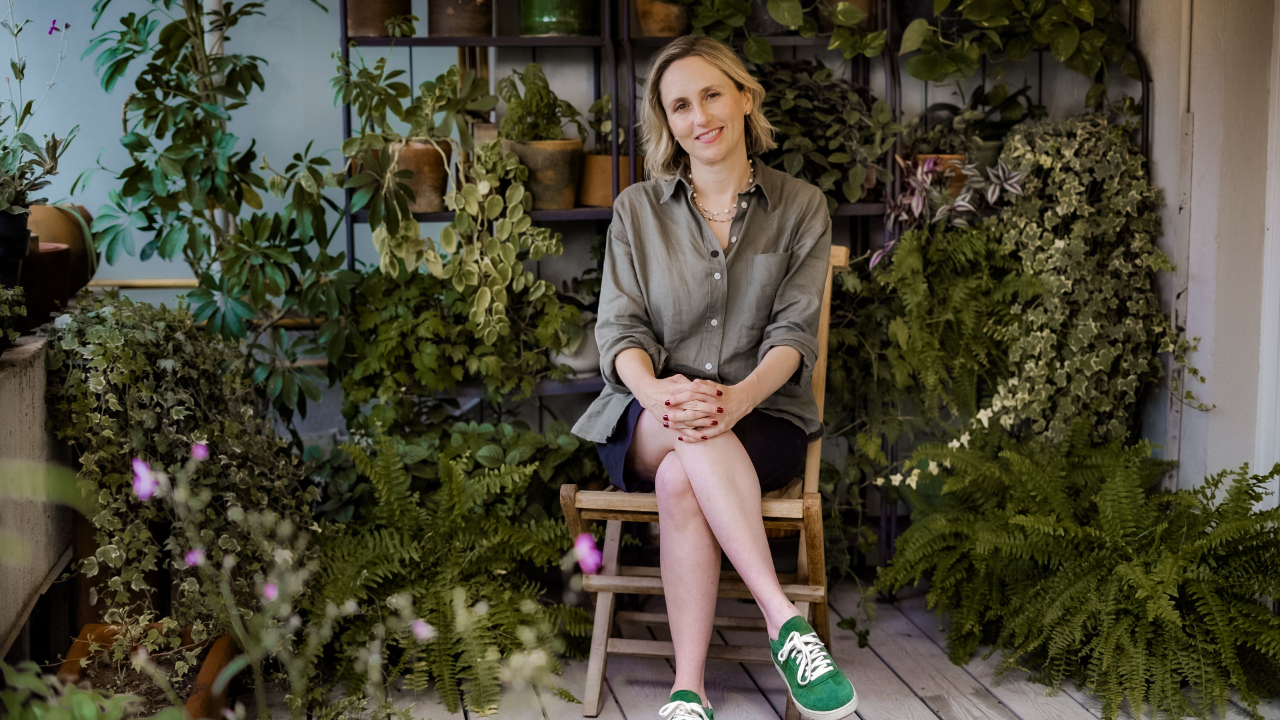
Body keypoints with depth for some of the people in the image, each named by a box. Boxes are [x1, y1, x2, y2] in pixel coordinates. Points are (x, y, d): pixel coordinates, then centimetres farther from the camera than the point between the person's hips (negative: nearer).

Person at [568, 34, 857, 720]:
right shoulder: (637, 210, 10)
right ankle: (783, 619, -40)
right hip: (649, 425, 1)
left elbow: (794, 331, -3)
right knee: (692, 433, -37)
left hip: (762, 415, -1)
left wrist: (739, 397, -25)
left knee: (681, 480, -35)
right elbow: (620, 327, 0)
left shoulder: (800, 207, 7)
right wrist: (655, 389, -24)